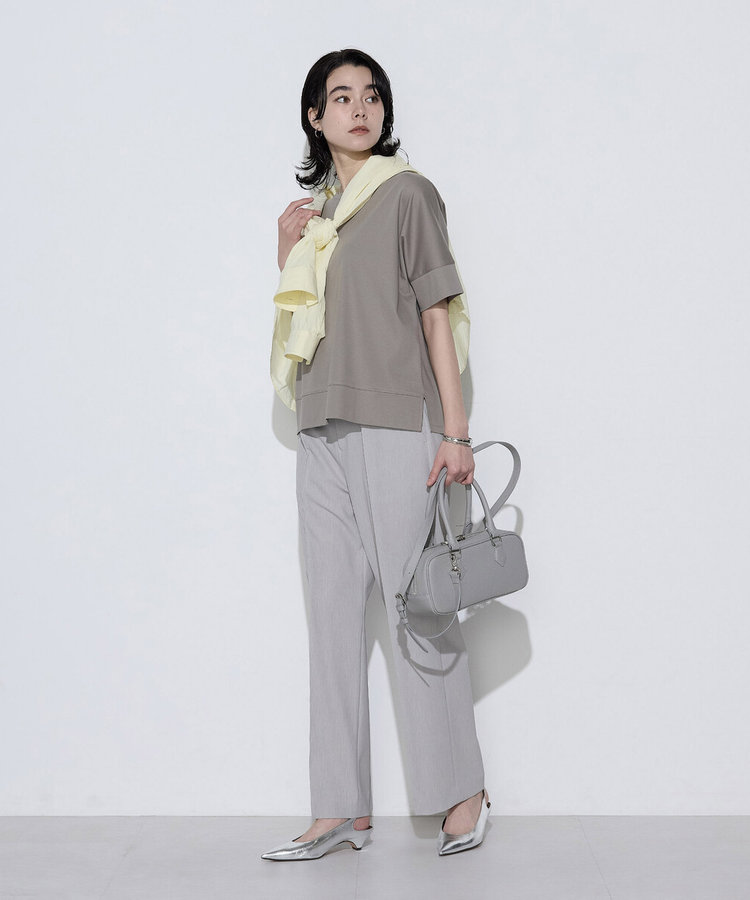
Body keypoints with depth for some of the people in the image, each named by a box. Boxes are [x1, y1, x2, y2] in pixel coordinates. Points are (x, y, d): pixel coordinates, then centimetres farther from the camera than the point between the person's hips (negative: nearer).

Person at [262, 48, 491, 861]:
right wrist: (285, 254, 6)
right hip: (324, 430, 6)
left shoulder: (406, 193, 2)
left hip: (396, 424, -6)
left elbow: (438, 312, -4)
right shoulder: (314, 208, 18)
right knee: (333, 611, 5)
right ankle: (342, 809, 11)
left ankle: (461, 791, 9)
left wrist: (455, 430, -11)